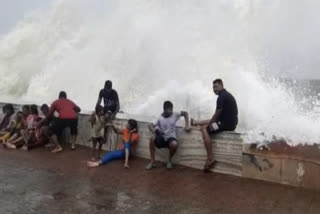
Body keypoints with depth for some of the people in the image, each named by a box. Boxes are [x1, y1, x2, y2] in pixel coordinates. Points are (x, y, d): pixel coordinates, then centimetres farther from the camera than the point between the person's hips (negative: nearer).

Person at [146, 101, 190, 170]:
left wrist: (187, 125, -1)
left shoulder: (175, 115, -2)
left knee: (174, 144, -36)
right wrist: (155, 131, -27)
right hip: (162, 138, 1)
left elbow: (185, 113, 8)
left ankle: (169, 160, -2)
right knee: (152, 139, -30)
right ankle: (152, 162, -14)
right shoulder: (160, 118, -2)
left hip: (171, 138, -1)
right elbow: (151, 126, -5)